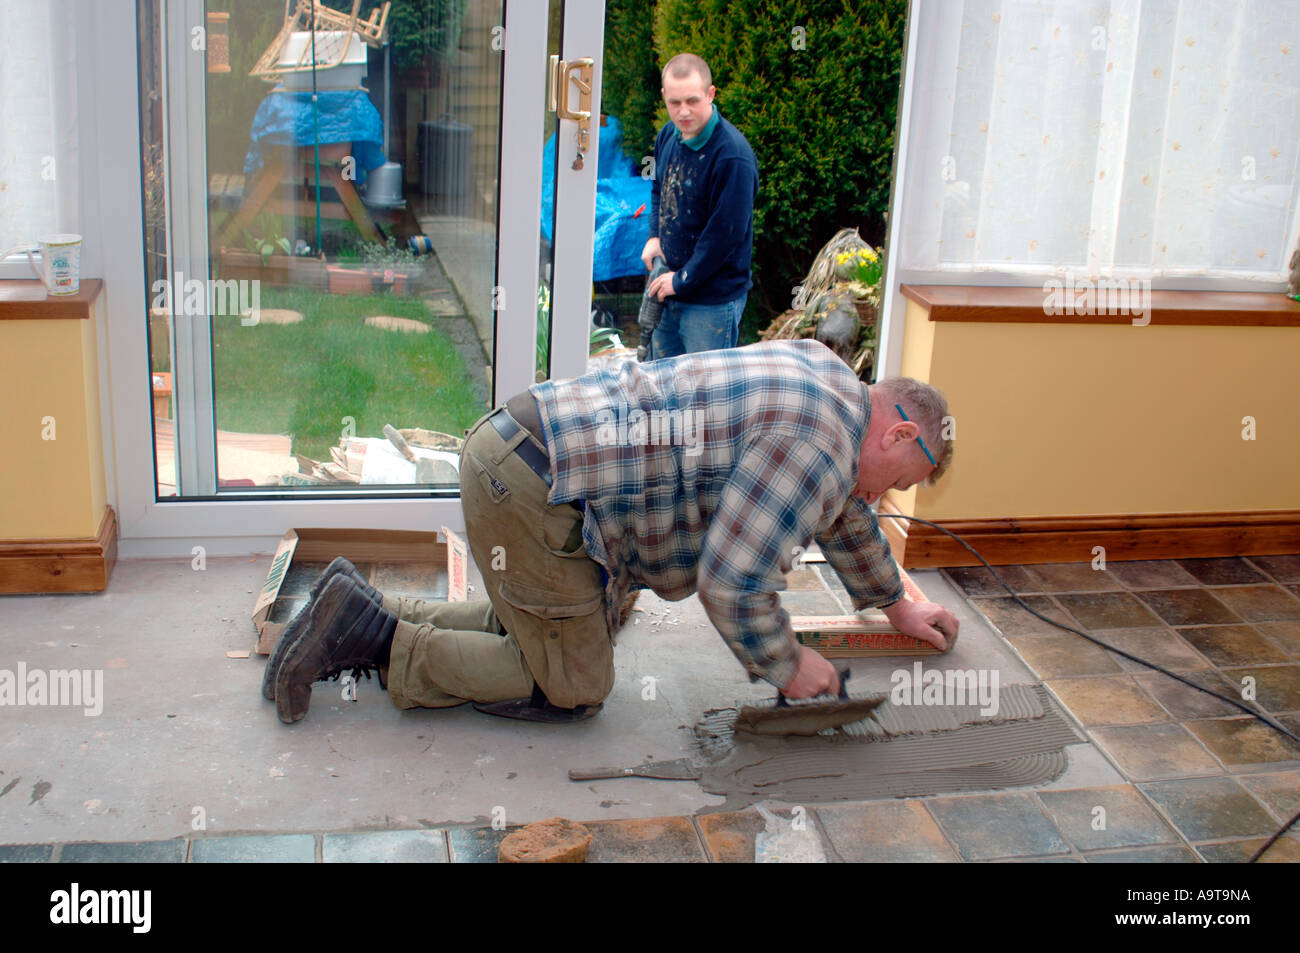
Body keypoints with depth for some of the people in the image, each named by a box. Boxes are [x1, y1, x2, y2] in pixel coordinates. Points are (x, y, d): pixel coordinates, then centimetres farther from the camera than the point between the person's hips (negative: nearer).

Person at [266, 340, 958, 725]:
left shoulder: (823, 373, 17)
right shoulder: (817, 443, -16)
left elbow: (842, 515, 33)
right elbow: (732, 581, -18)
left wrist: (895, 605, 44)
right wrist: (786, 670, 0)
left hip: (519, 447, 10)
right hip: (530, 492, -10)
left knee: (534, 628, 23)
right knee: (573, 687, 1)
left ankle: (367, 619, 17)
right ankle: (374, 637, 0)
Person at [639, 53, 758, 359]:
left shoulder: (732, 155, -23)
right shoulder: (669, 135, 3)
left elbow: (727, 231, -23)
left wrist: (683, 280, -15)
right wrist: (654, 236, 6)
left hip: (712, 302, -8)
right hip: (668, 292, 8)